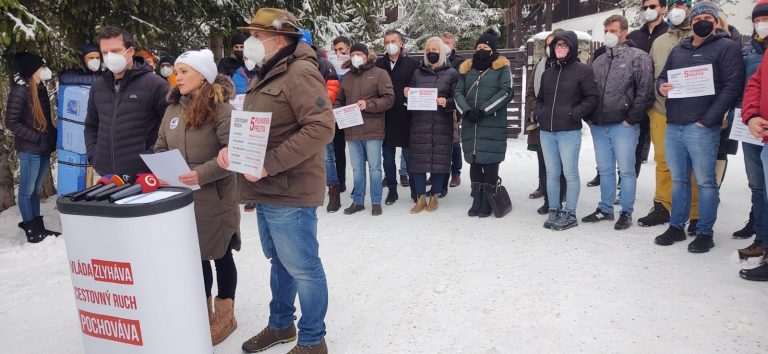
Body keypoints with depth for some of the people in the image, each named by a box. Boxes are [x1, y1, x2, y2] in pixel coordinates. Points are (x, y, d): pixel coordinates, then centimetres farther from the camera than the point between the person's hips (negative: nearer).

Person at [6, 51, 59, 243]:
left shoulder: (41, 88, 9)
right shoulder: (19, 91, -13)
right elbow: (11, 122, -14)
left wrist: (53, 135, 6)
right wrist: (37, 138, -16)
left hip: (44, 148, 7)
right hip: (29, 150, -7)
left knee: (36, 189, 16)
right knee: (27, 191, 5)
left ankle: (38, 227, 25)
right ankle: (31, 230, 15)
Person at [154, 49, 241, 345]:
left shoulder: (220, 108, -12)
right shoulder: (173, 108, 9)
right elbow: (161, 147, 16)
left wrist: (201, 174, -26)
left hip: (214, 198, -6)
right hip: (181, 196, 6)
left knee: (220, 255, 8)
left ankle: (224, 316, 25)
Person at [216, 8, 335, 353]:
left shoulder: (300, 73, -15)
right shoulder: (266, 75, 16)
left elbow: (321, 127, -25)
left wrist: (268, 164, -25)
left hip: (289, 193, -10)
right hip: (266, 191, 10)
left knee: (302, 268, 2)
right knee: (279, 262, 21)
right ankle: (281, 324, 38)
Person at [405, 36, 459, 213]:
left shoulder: (451, 73, 4)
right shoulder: (418, 73, 14)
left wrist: (447, 103, -19)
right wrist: (407, 94, -4)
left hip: (442, 125, -2)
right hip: (419, 124, 3)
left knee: (440, 159, 0)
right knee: (417, 159, -1)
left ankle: (434, 197, 16)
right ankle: (421, 198, 10)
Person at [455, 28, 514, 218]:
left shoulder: (502, 67, 4)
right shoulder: (467, 68, 16)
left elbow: (506, 92, -8)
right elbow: (458, 92, 9)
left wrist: (483, 110, -15)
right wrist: (466, 111, -11)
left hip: (493, 124, -4)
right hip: (470, 123, 4)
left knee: (490, 161, -4)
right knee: (474, 160, 7)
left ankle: (487, 200, 5)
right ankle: (476, 199, 16)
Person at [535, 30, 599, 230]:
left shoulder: (582, 70, -1)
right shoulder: (547, 73, 17)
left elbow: (593, 97, -4)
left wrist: (575, 113, -14)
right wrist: (538, 113, 9)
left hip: (569, 131, -6)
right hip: (547, 131, 6)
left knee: (570, 173, 0)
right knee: (551, 173, 9)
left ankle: (569, 214, 8)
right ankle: (554, 211, 18)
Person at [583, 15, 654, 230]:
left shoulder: (638, 57, -2)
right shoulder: (598, 62, 16)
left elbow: (645, 91, -10)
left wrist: (631, 118, -12)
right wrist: (588, 116, 9)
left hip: (623, 125, -6)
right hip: (599, 126, 6)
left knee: (626, 170, 0)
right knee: (605, 170, 13)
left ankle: (626, 213, 10)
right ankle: (605, 209, 23)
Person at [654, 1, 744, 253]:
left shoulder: (727, 47, 0)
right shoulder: (678, 50, 17)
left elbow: (732, 87, -8)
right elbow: (662, 77, 24)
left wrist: (707, 120, -14)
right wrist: (661, 87, -2)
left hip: (702, 128, -5)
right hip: (673, 126, 5)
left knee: (705, 181, 1)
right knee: (678, 180, 12)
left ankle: (705, 233, 11)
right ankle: (676, 227, 22)